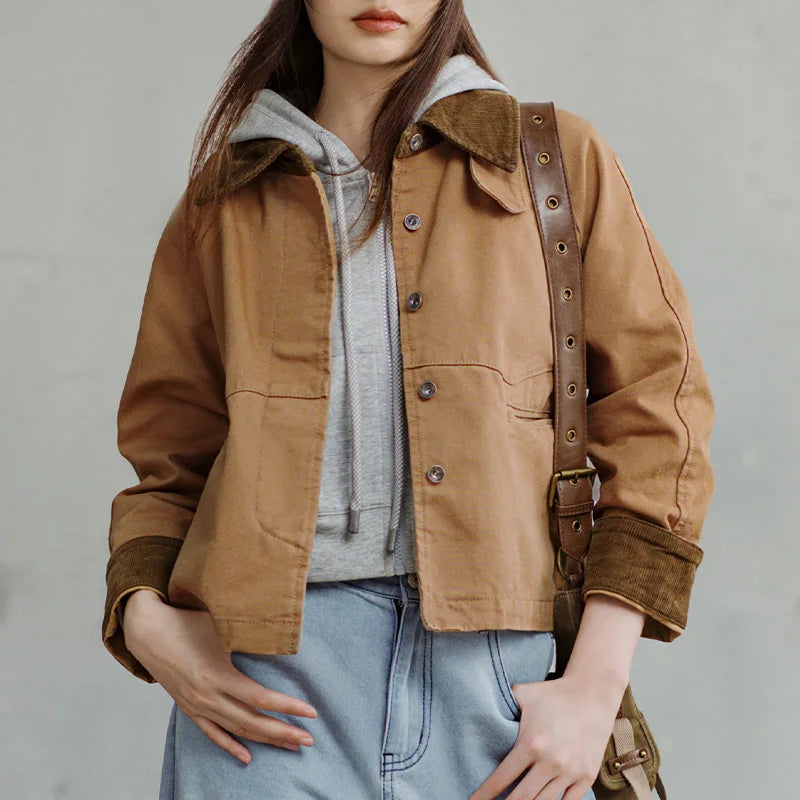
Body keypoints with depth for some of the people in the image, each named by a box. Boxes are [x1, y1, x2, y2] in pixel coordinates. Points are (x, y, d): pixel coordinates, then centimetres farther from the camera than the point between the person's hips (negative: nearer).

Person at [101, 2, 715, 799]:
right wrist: (143, 617, -3)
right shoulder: (225, 200, 14)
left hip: (495, 673, 0)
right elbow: (169, 455, 17)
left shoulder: (557, 159, 10)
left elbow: (653, 410, 4)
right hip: (273, 682, 1)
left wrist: (596, 687, -4)